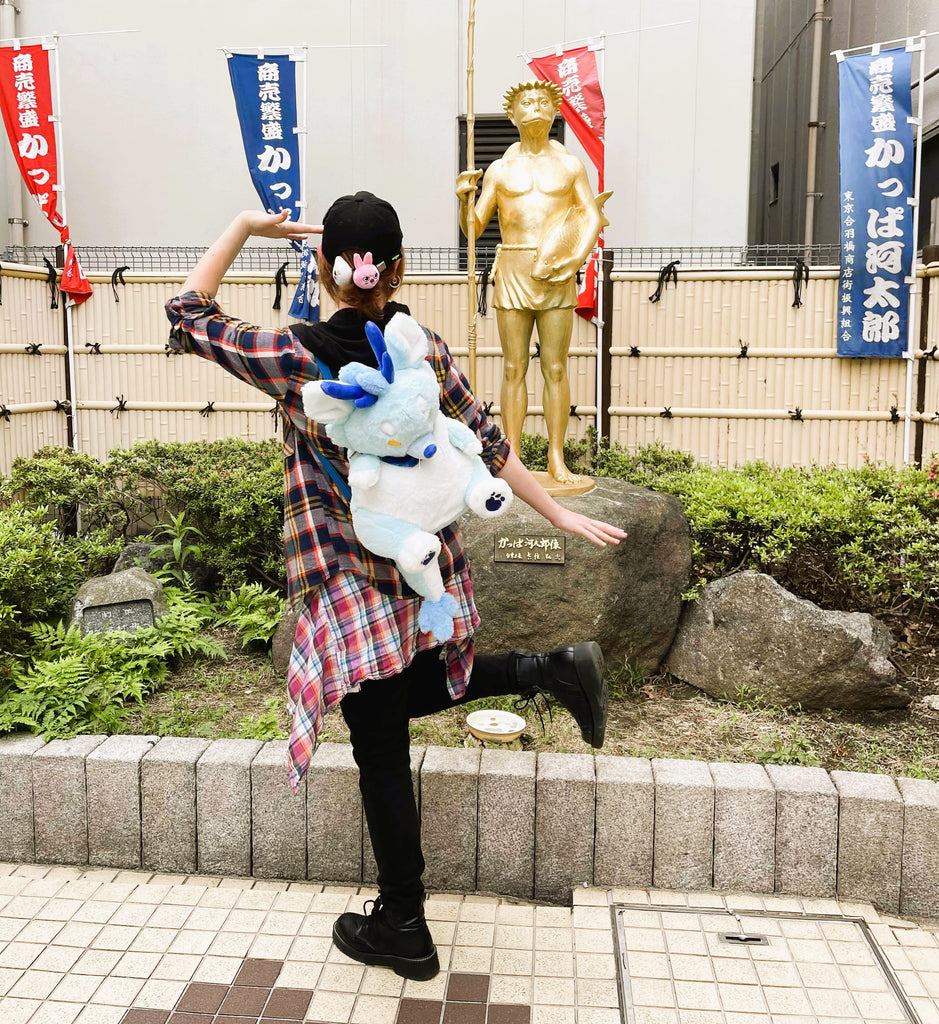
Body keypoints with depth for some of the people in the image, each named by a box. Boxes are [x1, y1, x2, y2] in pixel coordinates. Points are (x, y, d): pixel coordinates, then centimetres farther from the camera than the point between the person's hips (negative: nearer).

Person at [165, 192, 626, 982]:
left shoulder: (297, 357, -17)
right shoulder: (426, 349, -3)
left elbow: (189, 317, -2)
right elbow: (487, 446, 1)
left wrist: (244, 228, 3)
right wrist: (561, 515, 10)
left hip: (356, 585, -5)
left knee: (381, 754, 8)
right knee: (411, 692, 31)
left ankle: (403, 930, 25)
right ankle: (550, 670, 14)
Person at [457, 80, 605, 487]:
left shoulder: (569, 164, 11)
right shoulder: (499, 170, 10)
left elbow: (593, 216, 8)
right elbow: (473, 228, 9)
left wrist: (576, 260, -8)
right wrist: (465, 198, -11)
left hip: (557, 274, 0)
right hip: (512, 270, 0)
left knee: (555, 368, 0)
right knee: (513, 368, 0)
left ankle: (556, 458, 5)